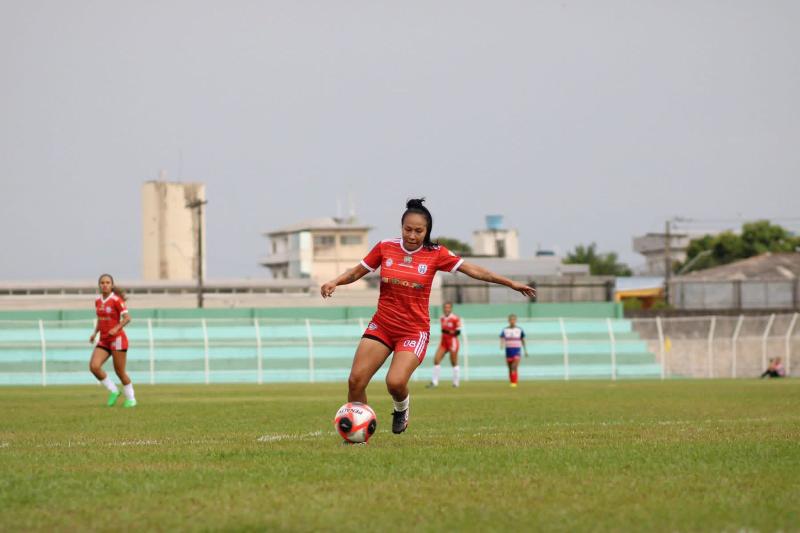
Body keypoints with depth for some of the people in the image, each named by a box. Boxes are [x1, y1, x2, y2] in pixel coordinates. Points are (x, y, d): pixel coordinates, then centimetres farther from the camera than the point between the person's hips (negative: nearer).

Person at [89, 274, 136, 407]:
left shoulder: (117, 300, -10)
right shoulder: (98, 301, 9)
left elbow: (127, 318, -15)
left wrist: (116, 328, -30)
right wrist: (95, 333, 7)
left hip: (117, 339, -6)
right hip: (103, 341, 6)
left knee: (120, 371, -2)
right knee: (94, 366, -14)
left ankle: (131, 399, 18)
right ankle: (113, 391, 4)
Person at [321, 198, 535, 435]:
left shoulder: (435, 254, -5)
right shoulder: (385, 248, -1)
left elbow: (473, 270, -2)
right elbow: (356, 272, 9)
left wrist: (511, 283, -2)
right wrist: (335, 282, -10)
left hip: (414, 331, -2)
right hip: (381, 325, 2)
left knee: (395, 382, -23)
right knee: (356, 380, -9)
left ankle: (402, 407, 13)